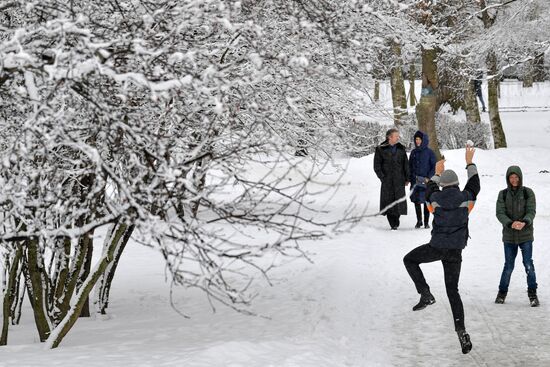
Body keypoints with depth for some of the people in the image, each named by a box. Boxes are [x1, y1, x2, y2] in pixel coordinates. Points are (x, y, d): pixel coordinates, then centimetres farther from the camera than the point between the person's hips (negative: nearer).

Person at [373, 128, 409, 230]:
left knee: (399, 200, -3)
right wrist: (382, 177, -7)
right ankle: (393, 224, 3)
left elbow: (406, 164, 13)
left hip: (399, 180, 2)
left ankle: (396, 222, 11)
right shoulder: (381, 149, 1)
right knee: (388, 201, -3)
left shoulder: (401, 149, 9)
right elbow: (377, 166, 2)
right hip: (387, 181, -2)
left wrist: (407, 178, 8)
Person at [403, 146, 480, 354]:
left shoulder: (436, 198, -4)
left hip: (437, 247, -2)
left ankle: (425, 294, 5)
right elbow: (475, 185, 19)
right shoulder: (465, 197, -3)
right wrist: (470, 164, 30)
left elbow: (429, 190, 21)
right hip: (455, 251, 2)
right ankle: (461, 332, -1)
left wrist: (437, 173, 35)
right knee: (452, 290, 12)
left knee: (409, 260, 24)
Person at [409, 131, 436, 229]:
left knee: (426, 201, -1)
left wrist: (429, 178, -11)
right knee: (416, 201, 5)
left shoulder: (429, 152, -2)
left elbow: (434, 166, -2)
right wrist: (409, 178, 7)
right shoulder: (414, 152, 9)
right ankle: (419, 221, 16)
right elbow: (410, 166, 15)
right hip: (415, 181, 4)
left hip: (426, 181, -4)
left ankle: (426, 222, 7)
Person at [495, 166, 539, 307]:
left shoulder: (528, 193, -2)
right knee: (508, 266, 4)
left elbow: (531, 211, -9)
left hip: (525, 235, -1)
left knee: (528, 264, -9)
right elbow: (500, 213, -6)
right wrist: (511, 224, -25)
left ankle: (532, 294, 0)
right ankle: (502, 293, 20)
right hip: (509, 235, 1)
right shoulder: (503, 194, 2)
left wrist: (524, 222, -30)